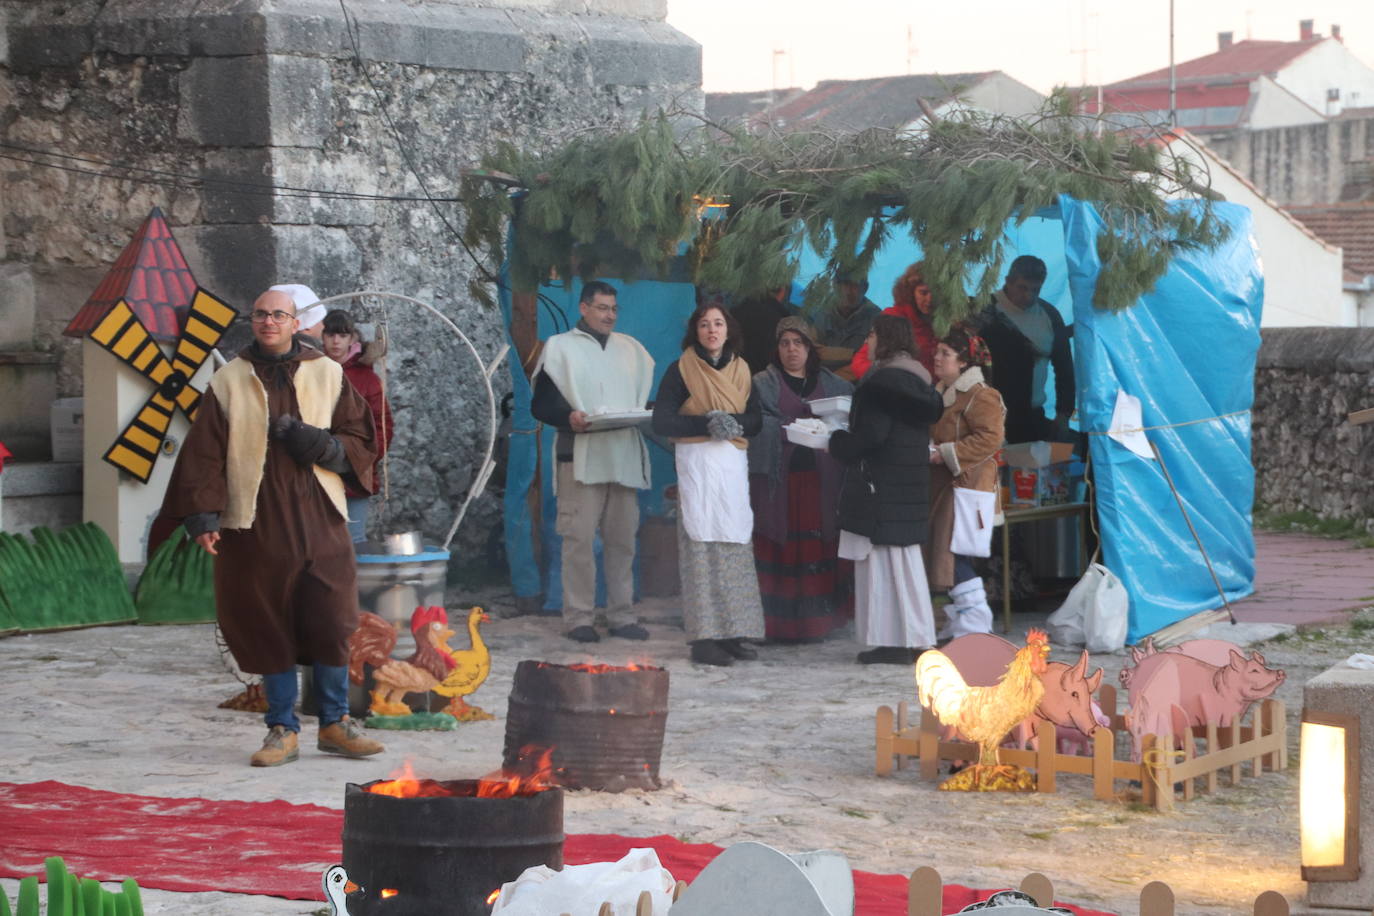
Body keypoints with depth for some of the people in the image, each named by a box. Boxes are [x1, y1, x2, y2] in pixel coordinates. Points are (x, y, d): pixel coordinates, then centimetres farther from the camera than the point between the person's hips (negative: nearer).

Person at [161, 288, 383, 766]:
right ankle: (283, 730, 12)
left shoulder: (328, 375, 8)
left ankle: (335, 724, 12)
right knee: (267, 627, 2)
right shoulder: (229, 381, 6)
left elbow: (362, 440, 10)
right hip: (253, 525, 0)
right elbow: (204, 453, 3)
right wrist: (203, 516, -7)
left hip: (318, 520, 0)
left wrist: (321, 444, -10)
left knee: (330, 623, -1)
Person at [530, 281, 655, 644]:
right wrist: (568, 417, -19)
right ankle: (579, 617, -4)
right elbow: (540, 405, 1)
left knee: (623, 538, 4)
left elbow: (646, 397, 24)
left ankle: (622, 615, 9)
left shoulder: (631, 349, 20)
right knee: (579, 538, -7)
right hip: (581, 457, -4)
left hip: (625, 456, 4)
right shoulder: (561, 347, 6)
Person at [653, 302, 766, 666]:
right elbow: (661, 421, -6)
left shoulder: (740, 370, 15)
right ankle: (704, 637, -10)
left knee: (736, 545, 1)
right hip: (697, 462, -5)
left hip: (734, 462, 5)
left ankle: (733, 632, 5)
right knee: (701, 546, -9)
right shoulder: (681, 370, 1)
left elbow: (756, 420, 11)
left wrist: (733, 423, -10)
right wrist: (706, 424, -15)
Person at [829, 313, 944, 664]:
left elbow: (871, 435, -20)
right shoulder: (915, 378, 13)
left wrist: (835, 442, -3)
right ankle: (915, 639, 15)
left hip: (881, 485, -9)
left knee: (882, 559, -5)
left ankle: (892, 642, -5)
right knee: (905, 561, 13)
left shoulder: (882, 381, -15)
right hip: (909, 481, 9)